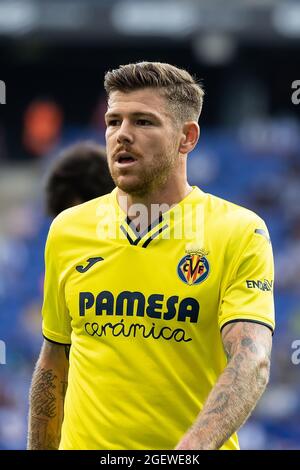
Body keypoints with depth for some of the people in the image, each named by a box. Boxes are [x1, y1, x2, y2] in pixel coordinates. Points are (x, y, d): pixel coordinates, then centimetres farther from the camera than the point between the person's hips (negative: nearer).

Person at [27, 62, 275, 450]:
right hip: (84, 444, 3)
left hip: (192, 447, -3)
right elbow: (54, 363, 12)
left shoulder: (240, 233, -9)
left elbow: (251, 362, -22)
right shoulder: (66, 230, 3)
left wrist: (192, 447, -37)